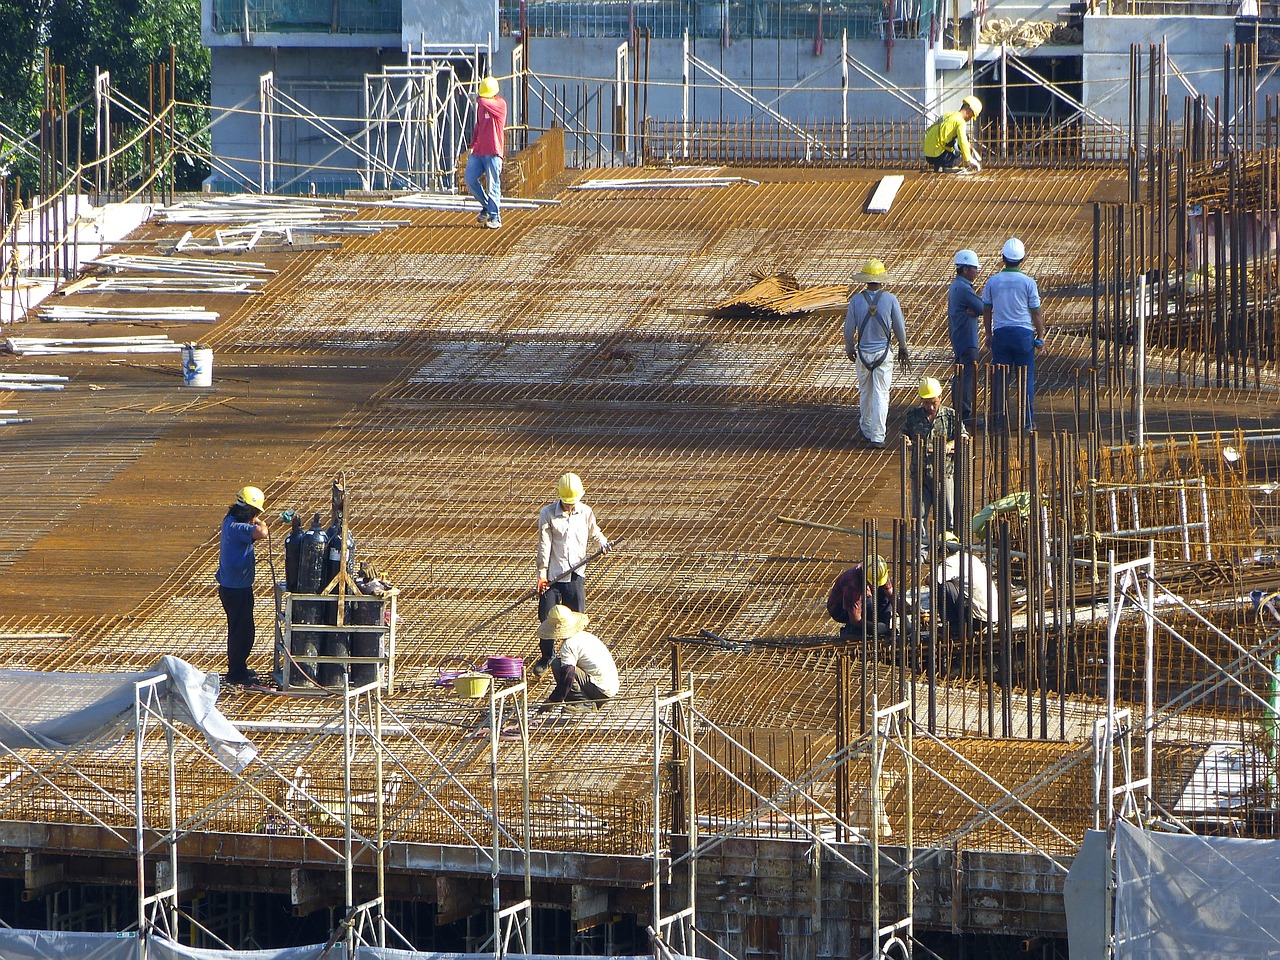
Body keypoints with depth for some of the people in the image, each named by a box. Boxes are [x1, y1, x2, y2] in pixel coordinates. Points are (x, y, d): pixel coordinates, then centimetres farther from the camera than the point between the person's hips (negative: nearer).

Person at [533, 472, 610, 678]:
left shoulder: (585, 512, 3)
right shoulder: (548, 514, -4)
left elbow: (594, 532, 21)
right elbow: (544, 545, -7)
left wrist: (602, 542, -2)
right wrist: (542, 574, -10)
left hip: (576, 575, 1)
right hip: (552, 575, -1)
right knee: (547, 617, 0)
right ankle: (547, 656, 18)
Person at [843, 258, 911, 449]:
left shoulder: (856, 300, -8)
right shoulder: (890, 299, -10)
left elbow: (849, 330, -3)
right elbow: (899, 328, -2)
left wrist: (850, 349, 15)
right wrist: (903, 348, 15)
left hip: (863, 353, 1)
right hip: (884, 353, -1)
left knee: (865, 394, 17)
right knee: (881, 395, 1)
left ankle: (867, 431, 30)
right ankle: (877, 437, -3)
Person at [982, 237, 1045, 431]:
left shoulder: (992, 281, 1)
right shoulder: (1028, 283, -5)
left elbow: (986, 310, 7)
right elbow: (1036, 313, -2)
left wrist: (988, 334, 17)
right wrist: (1040, 337, 7)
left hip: (1000, 334, 2)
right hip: (1024, 333, -2)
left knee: (1000, 379, 6)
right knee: (1026, 379, 3)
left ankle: (998, 420, 4)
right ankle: (1028, 421, 1)